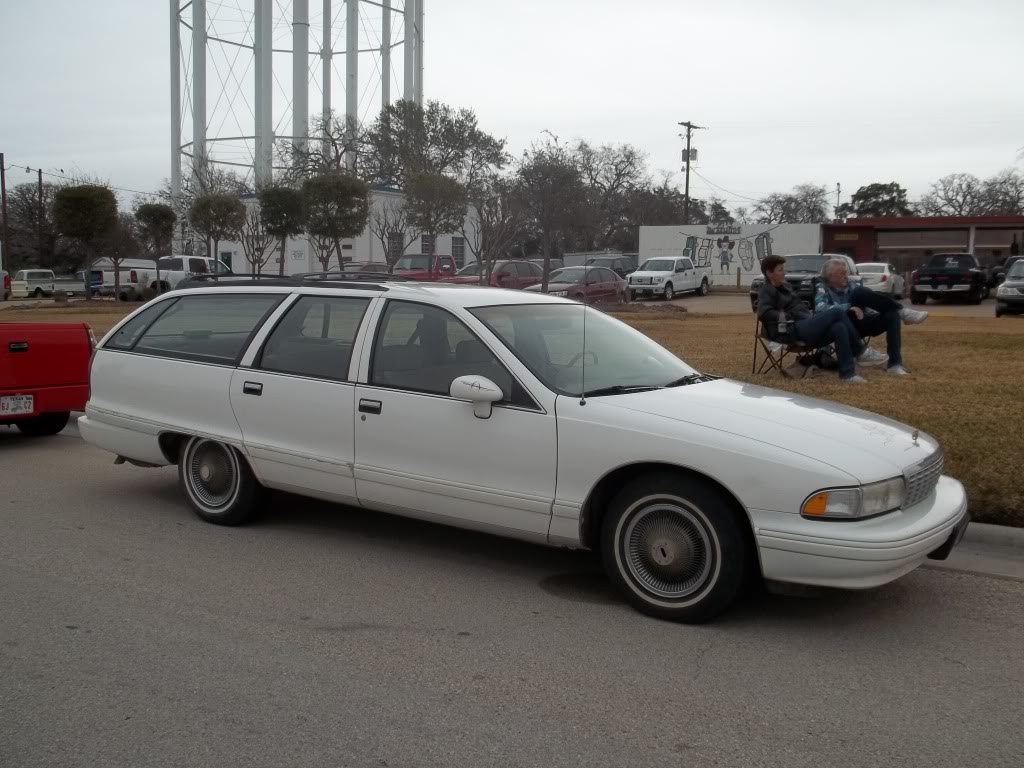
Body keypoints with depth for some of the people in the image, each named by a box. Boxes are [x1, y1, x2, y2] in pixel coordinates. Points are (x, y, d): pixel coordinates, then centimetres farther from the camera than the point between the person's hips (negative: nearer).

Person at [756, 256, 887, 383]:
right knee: (838, 312, -21)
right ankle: (861, 352, -13)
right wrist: (788, 317, -18)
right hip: (791, 330, -9)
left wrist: (809, 313, 12)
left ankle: (848, 373, -22)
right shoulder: (766, 291, -2)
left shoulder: (785, 286, 25)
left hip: (805, 326, 9)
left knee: (839, 327, -20)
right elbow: (764, 312, -20)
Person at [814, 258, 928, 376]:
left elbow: (866, 307, 18)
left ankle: (895, 364, -25)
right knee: (860, 292, -24)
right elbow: (820, 308, -18)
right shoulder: (823, 288, 3)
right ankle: (902, 311, -21)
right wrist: (849, 308, -25)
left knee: (892, 315, -19)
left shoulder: (851, 286, 21)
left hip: (860, 325, 6)